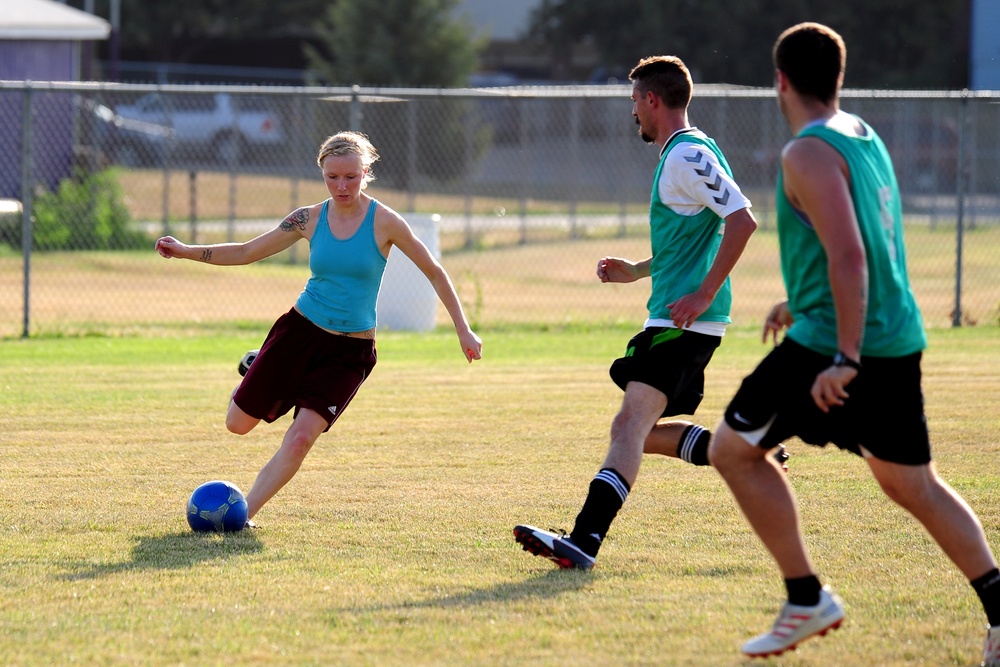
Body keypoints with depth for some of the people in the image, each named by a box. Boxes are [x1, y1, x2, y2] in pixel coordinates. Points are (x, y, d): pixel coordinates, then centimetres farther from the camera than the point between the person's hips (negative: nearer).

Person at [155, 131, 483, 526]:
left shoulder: (384, 223, -9)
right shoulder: (310, 219, -1)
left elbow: (434, 273, 0)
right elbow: (247, 252, 6)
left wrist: (463, 330, -3)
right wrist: (186, 252, -5)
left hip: (351, 351, -3)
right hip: (299, 331, 3)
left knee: (301, 437, -19)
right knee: (238, 423, 3)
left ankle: (243, 512, -7)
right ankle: (258, 372, 37)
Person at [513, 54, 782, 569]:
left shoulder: (688, 156, -12)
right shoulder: (677, 156, 21)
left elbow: (741, 221, -22)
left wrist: (704, 295, -23)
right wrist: (636, 271, 21)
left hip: (684, 321, -11)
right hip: (671, 319, 11)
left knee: (630, 424, -22)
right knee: (643, 431, 17)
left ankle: (584, 541, -33)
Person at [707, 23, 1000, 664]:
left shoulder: (809, 153, -14)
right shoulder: (865, 137, 14)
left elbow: (849, 256, -24)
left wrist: (845, 359, -26)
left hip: (833, 343, -8)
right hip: (899, 340, 9)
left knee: (734, 449, 6)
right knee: (915, 484, 17)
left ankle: (808, 597, 3)